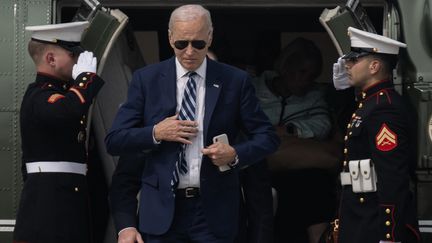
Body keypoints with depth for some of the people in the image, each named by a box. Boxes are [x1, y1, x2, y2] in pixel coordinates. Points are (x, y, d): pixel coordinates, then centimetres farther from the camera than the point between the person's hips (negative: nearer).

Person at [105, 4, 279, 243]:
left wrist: (236, 154, -12)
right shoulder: (147, 79, 3)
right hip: (162, 209, 0)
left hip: (214, 212, 0)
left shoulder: (235, 81, 2)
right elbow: (114, 141, 3)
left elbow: (267, 137, 7)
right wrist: (155, 133, -13)